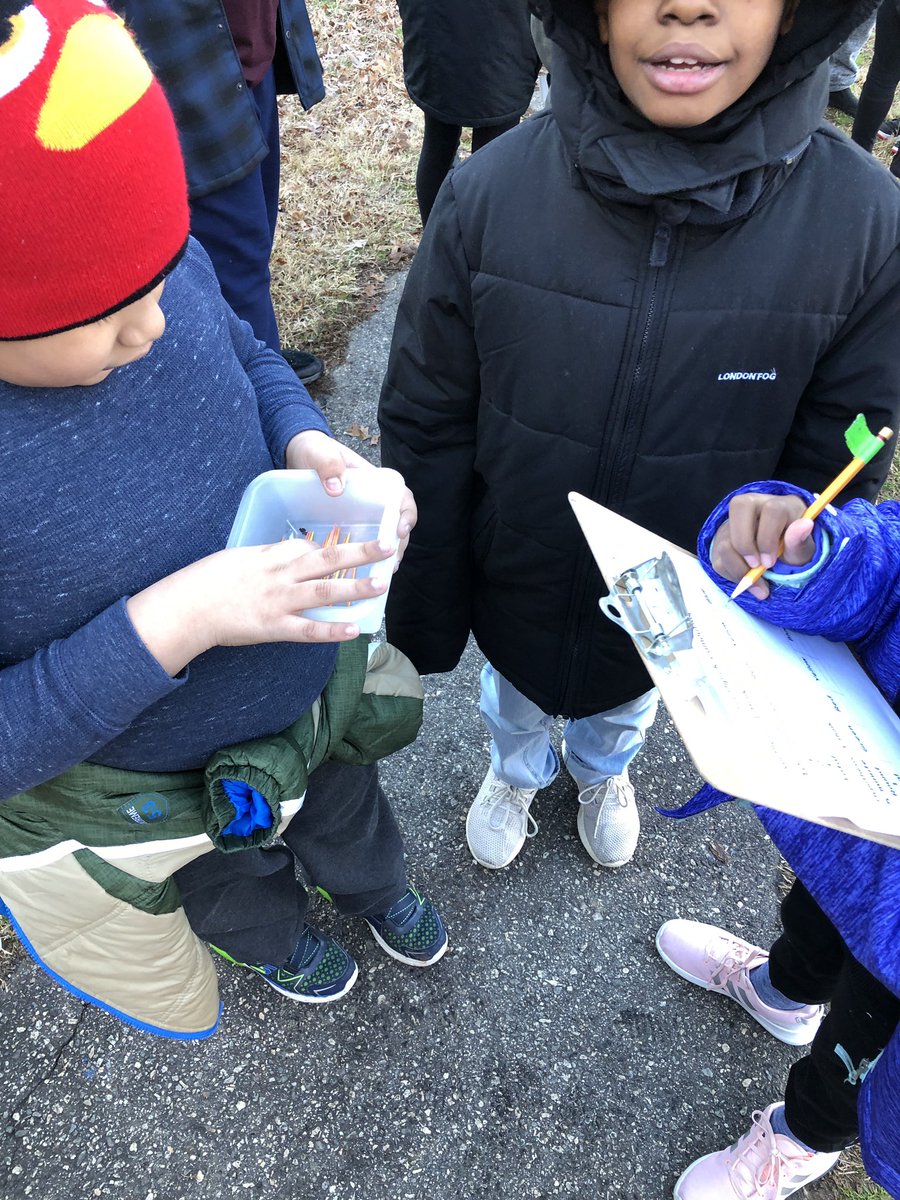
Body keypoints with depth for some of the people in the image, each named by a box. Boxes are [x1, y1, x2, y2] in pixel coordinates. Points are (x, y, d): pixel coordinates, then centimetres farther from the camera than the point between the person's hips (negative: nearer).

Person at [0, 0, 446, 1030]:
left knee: (346, 806, 36)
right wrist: (166, 626, -40)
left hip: (314, 679, 4)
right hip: (162, 783, -3)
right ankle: (274, 940, 72)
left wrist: (308, 443, -22)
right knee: (232, 884, 34)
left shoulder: (164, 268, -24)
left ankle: (376, 887, 73)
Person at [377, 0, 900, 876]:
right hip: (512, 593, 0)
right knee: (514, 697, 30)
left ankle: (603, 771, 68)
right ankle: (517, 770, 66)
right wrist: (421, 616, -5)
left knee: (626, 708, 32)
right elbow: (425, 425, -13)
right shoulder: (489, 193, -23)